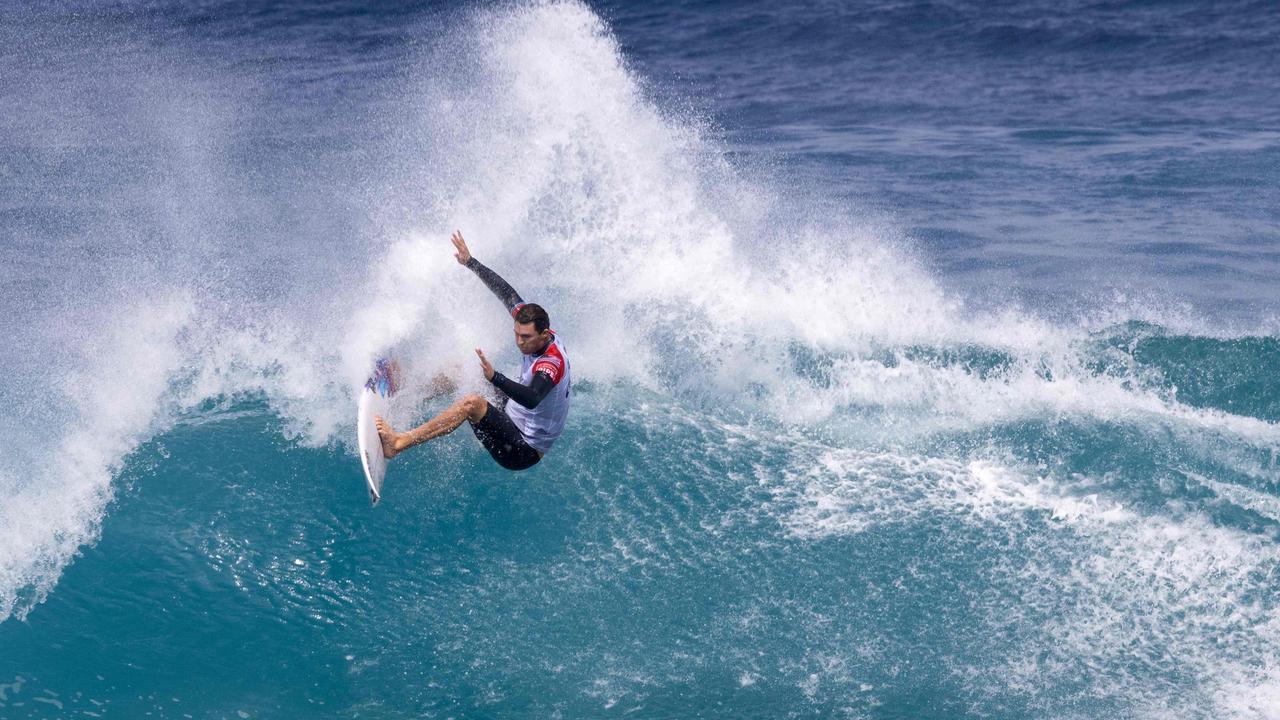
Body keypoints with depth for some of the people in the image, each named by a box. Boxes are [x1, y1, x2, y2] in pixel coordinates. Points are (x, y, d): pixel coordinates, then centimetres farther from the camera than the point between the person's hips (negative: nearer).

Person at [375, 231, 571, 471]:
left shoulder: (552, 363, -29)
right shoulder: (537, 330, -4)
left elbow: (532, 399, -49)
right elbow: (506, 292, 5)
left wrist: (494, 378, -61)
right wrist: (470, 262, 6)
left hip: (523, 452, -10)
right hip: (512, 419, 10)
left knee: (472, 403, -32)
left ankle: (399, 443, -35)